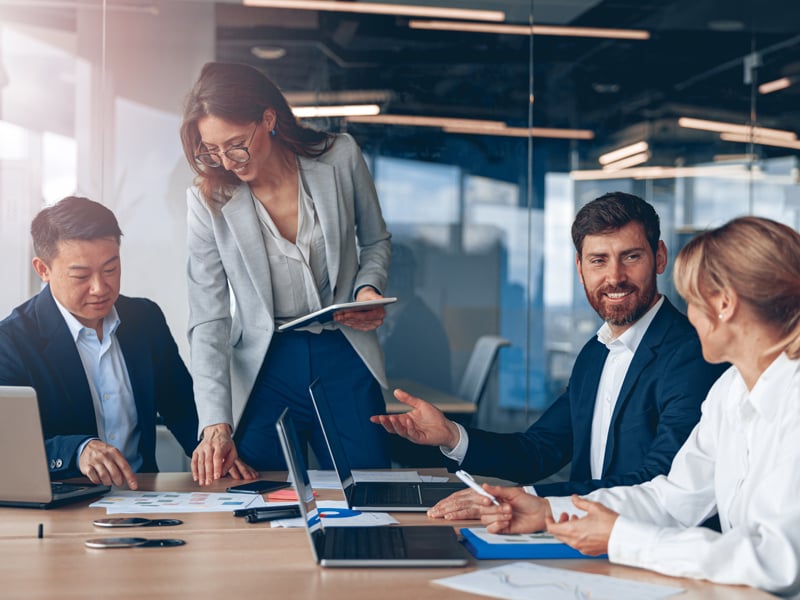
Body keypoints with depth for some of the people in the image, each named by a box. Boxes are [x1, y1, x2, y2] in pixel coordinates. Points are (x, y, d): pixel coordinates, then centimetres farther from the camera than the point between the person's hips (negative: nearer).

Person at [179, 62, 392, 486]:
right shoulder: (208, 200, -8)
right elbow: (208, 321, -9)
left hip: (345, 358, 1)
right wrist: (216, 424, -19)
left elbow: (376, 241, 14)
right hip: (263, 366, -1)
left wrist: (368, 289, -9)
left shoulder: (339, 157, -5)